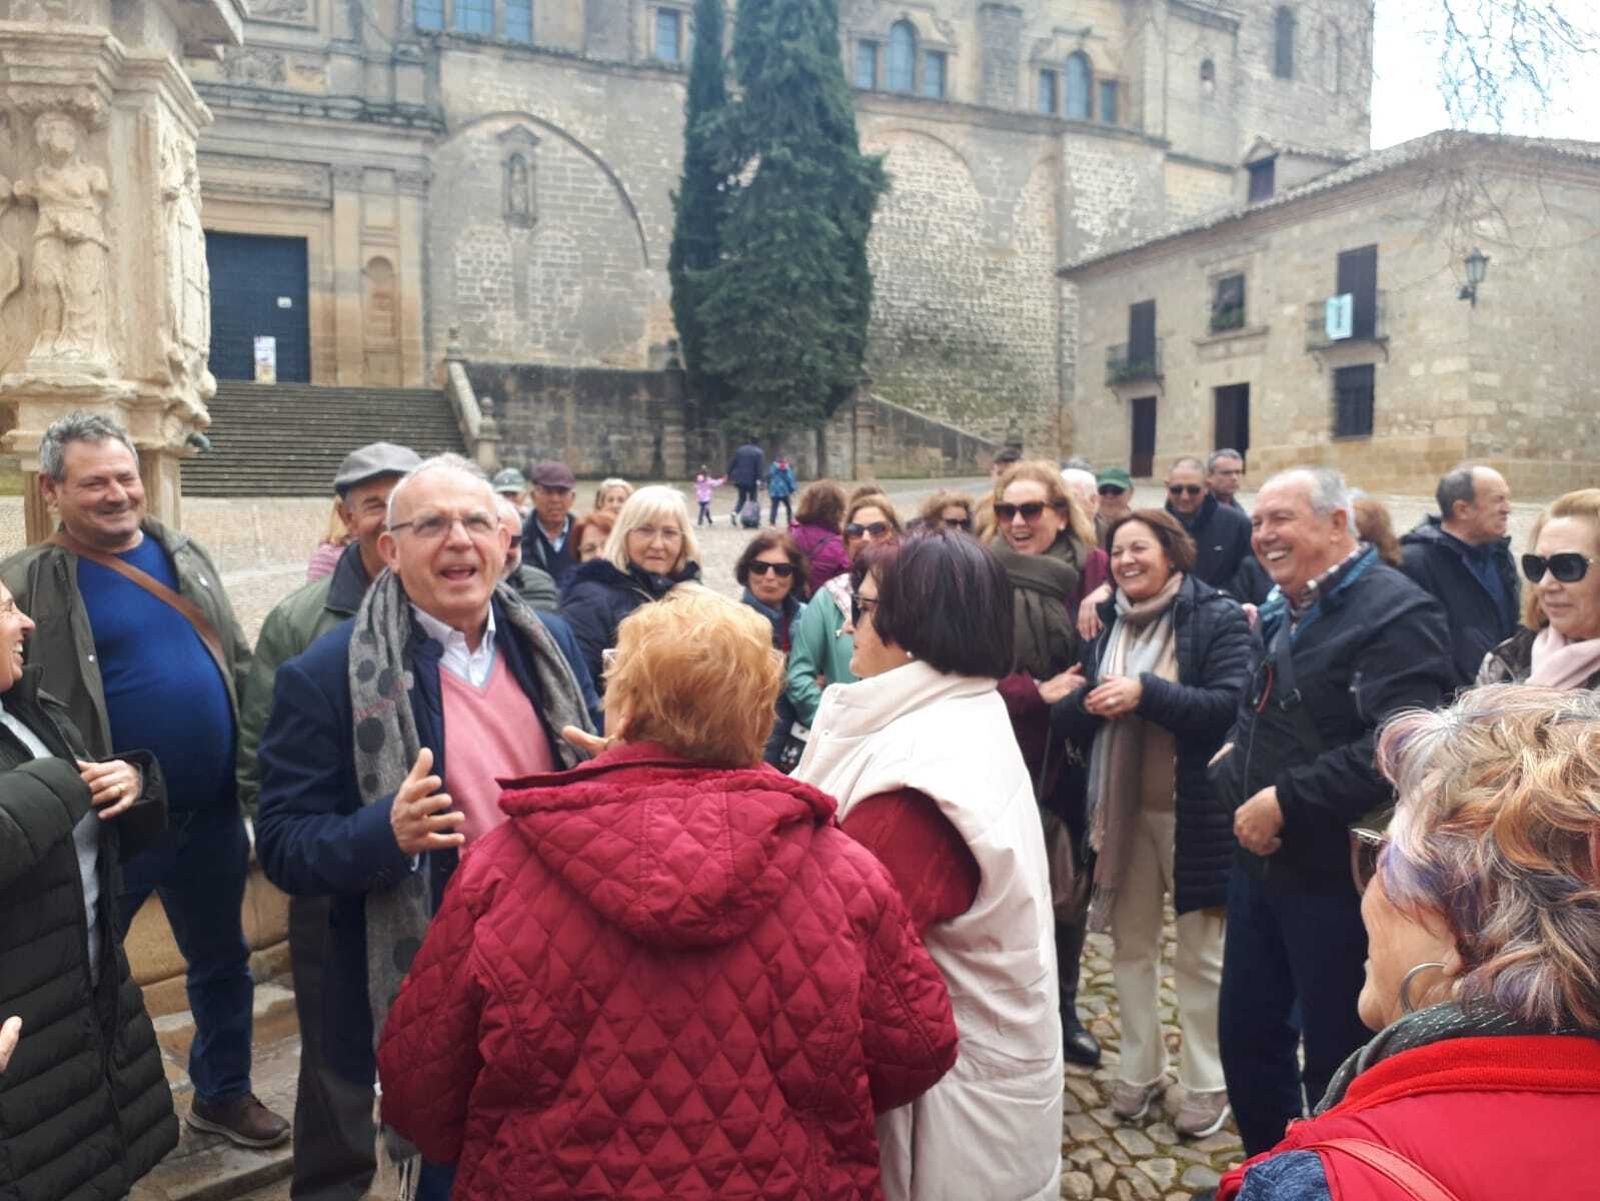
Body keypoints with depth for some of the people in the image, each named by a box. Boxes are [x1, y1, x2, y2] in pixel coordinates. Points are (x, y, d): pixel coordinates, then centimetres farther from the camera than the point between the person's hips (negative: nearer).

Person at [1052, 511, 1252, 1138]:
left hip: (1195, 811, -5)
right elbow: (1066, 719, 7)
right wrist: (1090, 703, -15)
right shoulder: (1103, 623, 8)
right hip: (1120, 808, 5)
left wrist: (1145, 693, -27)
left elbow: (1232, 706, -20)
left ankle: (1206, 1084, 25)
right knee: (1131, 945, 15)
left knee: (1201, 955, 9)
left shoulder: (1218, 618, -7)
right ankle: (1139, 1070, 31)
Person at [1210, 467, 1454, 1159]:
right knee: (1246, 1033, 20)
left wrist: (1284, 800, -24)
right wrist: (1236, 753, 3)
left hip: (1336, 872, -9)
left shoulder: (1395, 611, -17)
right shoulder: (1284, 613, 13)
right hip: (1261, 860, 9)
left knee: (1335, 1057, 7)